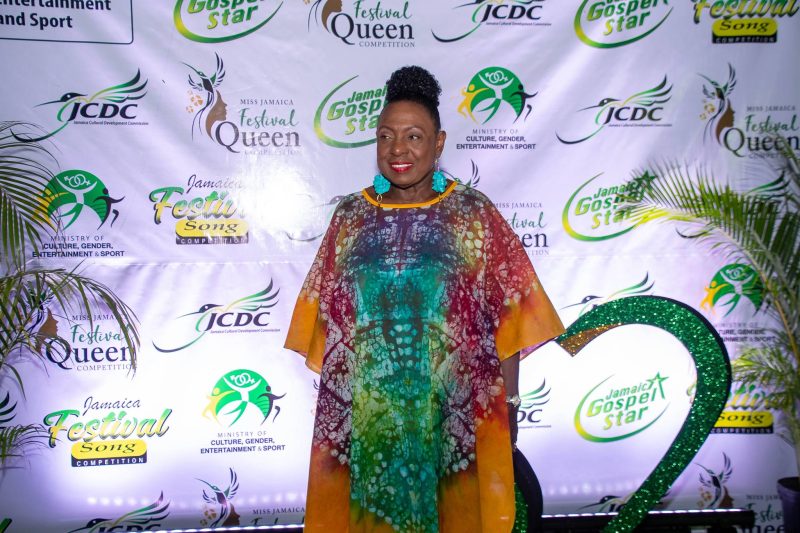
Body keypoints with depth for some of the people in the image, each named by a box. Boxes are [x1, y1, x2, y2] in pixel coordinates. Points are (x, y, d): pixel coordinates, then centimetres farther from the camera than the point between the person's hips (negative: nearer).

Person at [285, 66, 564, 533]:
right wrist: (333, 398, 4)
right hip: (364, 413, 2)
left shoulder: (475, 214, -3)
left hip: (451, 414, -1)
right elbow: (325, 319, 5)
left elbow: (509, 318, -3)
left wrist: (509, 403, -4)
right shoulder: (351, 217, 2)